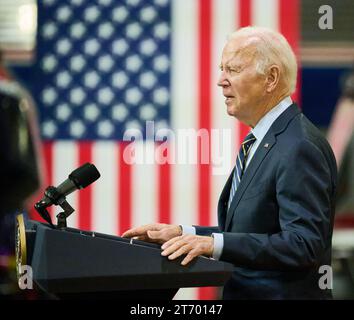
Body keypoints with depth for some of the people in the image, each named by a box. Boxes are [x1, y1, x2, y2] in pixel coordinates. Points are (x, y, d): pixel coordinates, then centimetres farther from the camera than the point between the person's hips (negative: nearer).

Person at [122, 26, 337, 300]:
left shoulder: (301, 147, -15)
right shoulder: (259, 141, 16)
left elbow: (303, 244, -21)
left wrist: (215, 243, -24)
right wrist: (182, 234, 6)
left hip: (282, 293, -8)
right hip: (242, 291, 8)